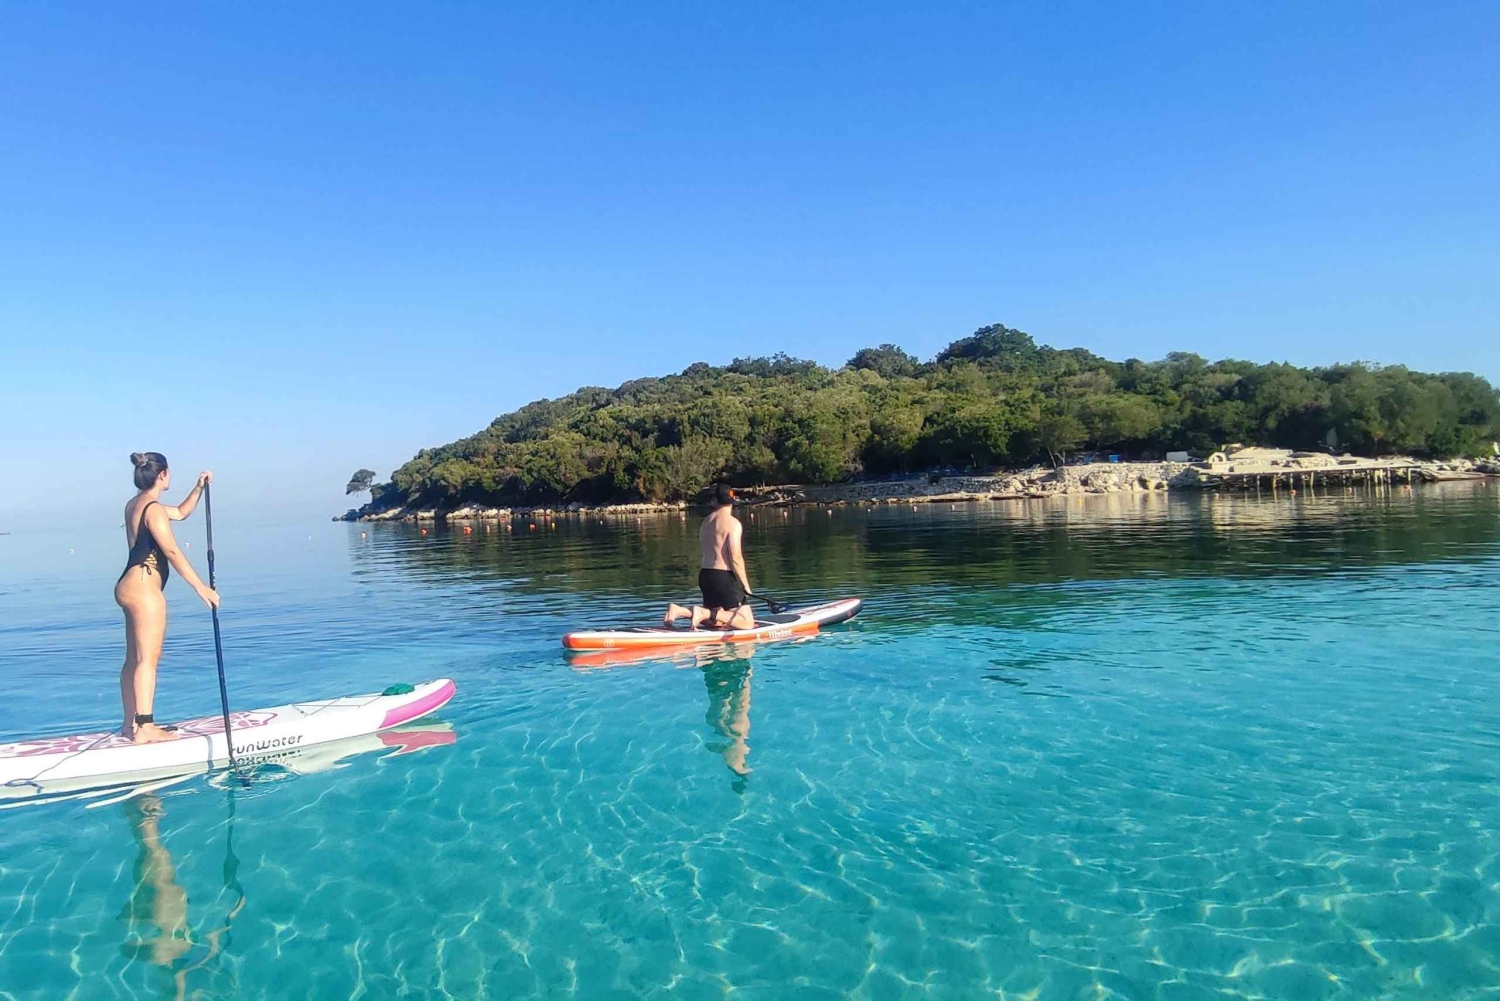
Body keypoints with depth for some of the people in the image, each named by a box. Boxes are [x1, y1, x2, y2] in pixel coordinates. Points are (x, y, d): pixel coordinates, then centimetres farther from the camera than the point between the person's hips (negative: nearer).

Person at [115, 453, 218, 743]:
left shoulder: (134, 505, 17)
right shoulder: (153, 508, -13)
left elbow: (181, 513, 30)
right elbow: (172, 552, -19)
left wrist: (199, 488, 18)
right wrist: (200, 587, -19)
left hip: (129, 585, 11)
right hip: (144, 588, -10)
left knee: (134, 658, 14)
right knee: (147, 659, -10)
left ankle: (131, 723, 21)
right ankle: (145, 728, -10)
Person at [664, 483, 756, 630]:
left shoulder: (706, 521, 13)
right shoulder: (733, 523, -10)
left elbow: (706, 550, 13)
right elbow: (735, 558, -16)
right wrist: (746, 585, -8)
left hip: (704, 575, 8)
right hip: (724, 577, -8)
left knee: (717, 620, 20)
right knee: (747, 622, -4)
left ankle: (680, 611, -1)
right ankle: (705, 613, -19)